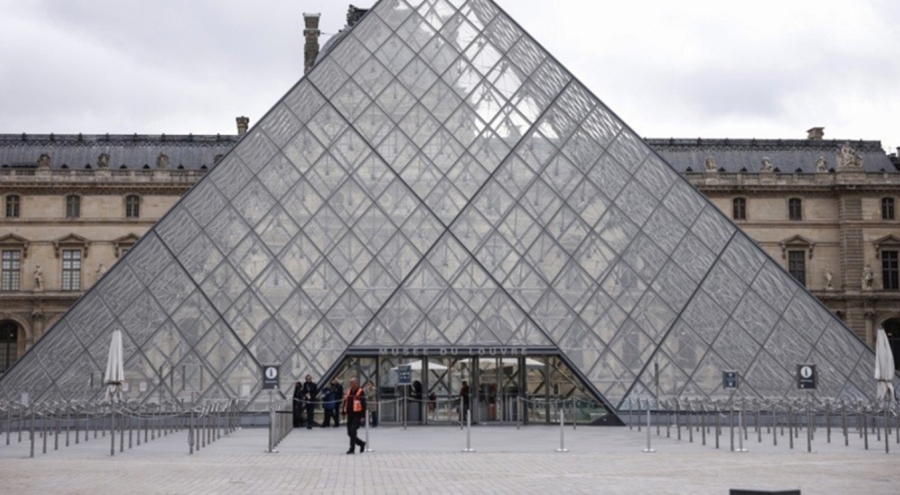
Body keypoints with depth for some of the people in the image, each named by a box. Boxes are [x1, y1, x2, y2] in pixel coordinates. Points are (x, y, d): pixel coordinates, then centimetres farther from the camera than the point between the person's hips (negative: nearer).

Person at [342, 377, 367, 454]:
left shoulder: (361, 392, -7)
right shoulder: (349, 391, 13)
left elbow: (363, 404, -10)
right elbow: (345, 402, 18)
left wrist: (363, 415, -14)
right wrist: (344, 412, 13)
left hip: (357, 415, -7)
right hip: (350, 415, 7)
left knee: (353, 431, -14)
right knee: (349, 433, 9)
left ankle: (352, 448, -8)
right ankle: (361, 443, 27)